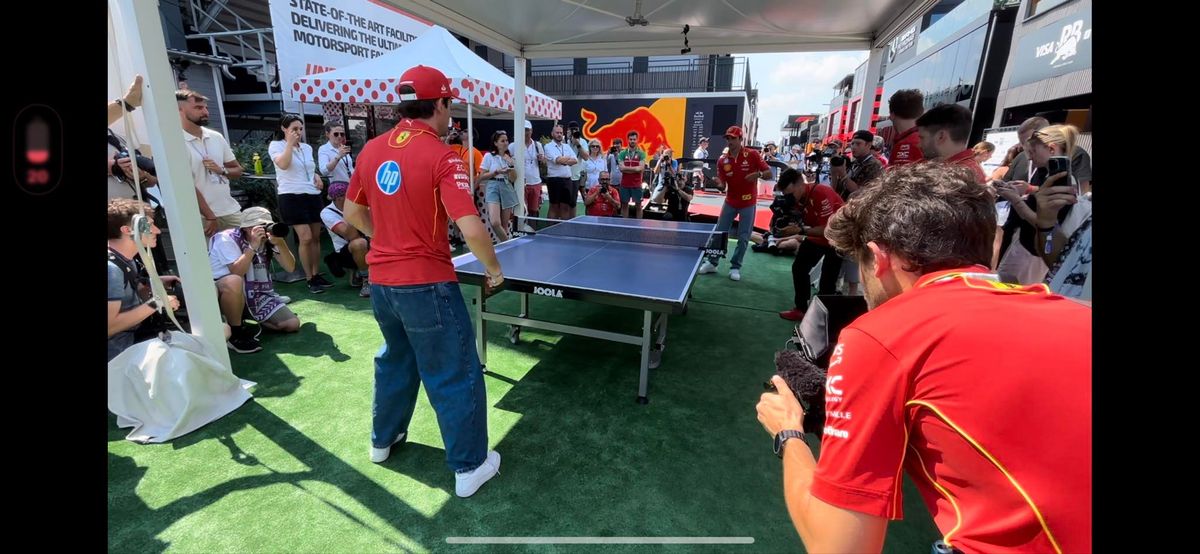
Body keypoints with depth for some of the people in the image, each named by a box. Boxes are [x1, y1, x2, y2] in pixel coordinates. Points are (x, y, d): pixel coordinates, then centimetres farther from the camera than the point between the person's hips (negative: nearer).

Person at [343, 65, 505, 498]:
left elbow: (352, 212, 15)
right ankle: (470, 466, 21)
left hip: (381, 281, 7)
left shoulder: (371, 150, 5)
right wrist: (494, 270, -9)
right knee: (456, 376, 7)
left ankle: (383, 439, 47)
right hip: (426, 285, -7)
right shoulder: (441, 157, -16)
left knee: (396, 359, 28)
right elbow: (471, 229, -24)